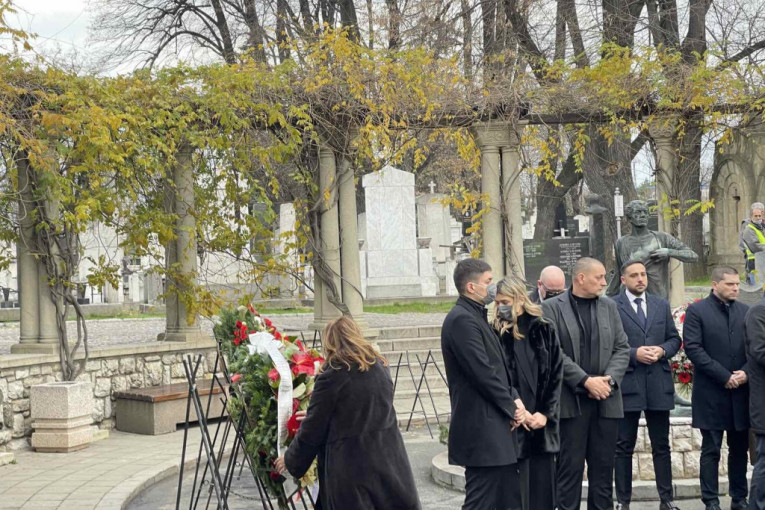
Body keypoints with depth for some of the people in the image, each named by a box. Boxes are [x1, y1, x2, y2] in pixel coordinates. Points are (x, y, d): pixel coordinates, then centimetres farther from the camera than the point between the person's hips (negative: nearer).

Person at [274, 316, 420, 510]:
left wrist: (290, 461, 11)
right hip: (390, 459, 6)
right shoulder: (380, 366, 6)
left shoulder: (332, 377, -13)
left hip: (353, 469, -5)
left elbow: (312, 430, -6)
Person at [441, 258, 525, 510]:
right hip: (481, 430, -10)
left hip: (496, 427, 10)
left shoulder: (477, 317, 16)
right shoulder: (462, 320, -16)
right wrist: (512, 408, -9)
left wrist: (514, 398, 1)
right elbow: (482, 373, -20)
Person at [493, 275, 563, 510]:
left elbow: (556, 375, 4)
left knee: (543, 490, 6)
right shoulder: (497, 334, 1)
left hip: (542, 424, 2)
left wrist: (546, 413, -4)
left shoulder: (544, 330, 5)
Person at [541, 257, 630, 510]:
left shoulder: (609, 306, 12)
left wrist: (609, 380, -8)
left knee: (603, 467, 8)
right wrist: (586, 381, -15)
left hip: (606, 400, 4)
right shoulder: (552, 308, -3)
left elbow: (622, 348, 9)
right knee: (570, 468, 0)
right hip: (570, 401, -4)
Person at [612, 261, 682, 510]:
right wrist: (634, 353, -17)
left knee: (661, 446, 10)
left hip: (658, 384, 4)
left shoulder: (662, 305, 11)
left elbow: (674, 339, 12)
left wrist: (662, 350, -7)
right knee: (624, 447, 5)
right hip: (627, 384, -4)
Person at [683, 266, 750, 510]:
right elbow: (693, 348, -10)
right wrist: (724, 376, -14)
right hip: (711, 393, -4)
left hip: (741, 391, 4)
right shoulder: (697, 311, -3)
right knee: (711, 450, 1)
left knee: (739, 449, 10)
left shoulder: (745, 311, 10)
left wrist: (746, 372, -9)